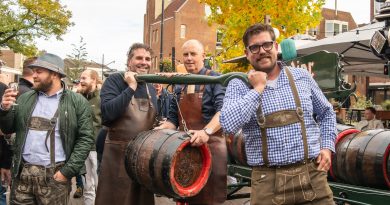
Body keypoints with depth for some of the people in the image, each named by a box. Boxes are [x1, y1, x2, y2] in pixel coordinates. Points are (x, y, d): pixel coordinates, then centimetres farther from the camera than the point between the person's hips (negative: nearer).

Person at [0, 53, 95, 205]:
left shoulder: (77, 102, -4)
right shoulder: (24, 99, 9)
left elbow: (85, 138, -7)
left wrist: (67, 171, -12)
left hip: (54, 176, -3)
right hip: (22, 173, 4)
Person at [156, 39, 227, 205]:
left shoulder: (215, 80, -5)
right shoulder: (179, 86, 14)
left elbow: (223, 110, -20)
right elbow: (173, 119, 15)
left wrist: (207, 131, -36)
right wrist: (159, 130, -4)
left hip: (209, 146, -5)